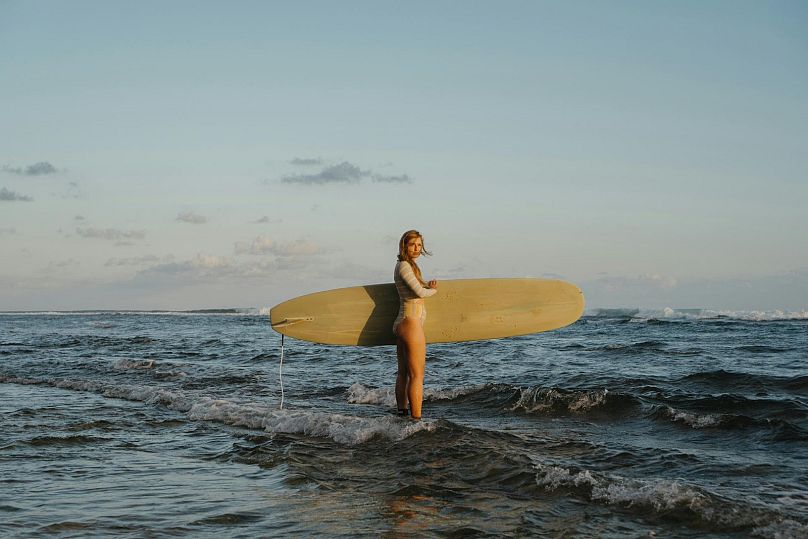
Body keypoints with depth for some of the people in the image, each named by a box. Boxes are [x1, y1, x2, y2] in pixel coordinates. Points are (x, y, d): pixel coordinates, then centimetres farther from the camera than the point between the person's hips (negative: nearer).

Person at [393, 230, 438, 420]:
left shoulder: (409, 265, 16)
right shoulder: (404, 266, -13)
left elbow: (419, 287, 27)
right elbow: (420, 292, -18)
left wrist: (429, 285, 7)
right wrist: (433, 290, 2)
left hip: (401, 324, 10)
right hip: (412, 323, -10)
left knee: (403, 373, 14)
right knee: (417, 375, -9)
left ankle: (402, 413, 20)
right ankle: (416, 419, -9)